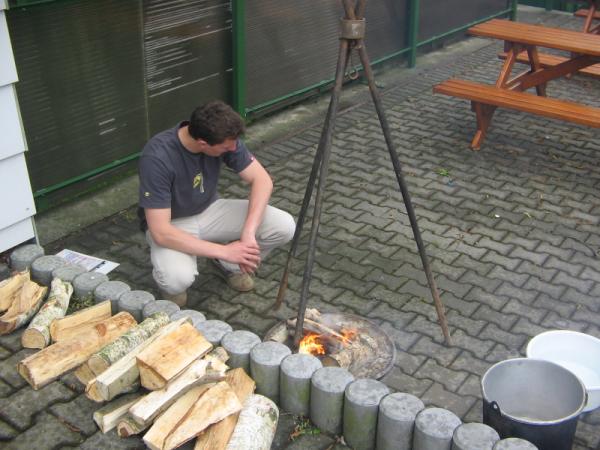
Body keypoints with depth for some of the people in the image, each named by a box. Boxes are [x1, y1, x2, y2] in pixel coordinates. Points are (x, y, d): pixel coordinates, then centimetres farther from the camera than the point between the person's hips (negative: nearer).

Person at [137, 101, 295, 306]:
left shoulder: (224, 138, -19)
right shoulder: (157, 157, -33)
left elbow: (261, 179, -15)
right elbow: (161, 232, -33)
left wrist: (248, 233, -29)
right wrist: (224, 250, -34)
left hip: (210, 211, 5)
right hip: (171, 225, -4)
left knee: (284, 226, -16)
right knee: (178, 278, -38)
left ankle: (230, 265, 10)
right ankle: (170, 283, 1)